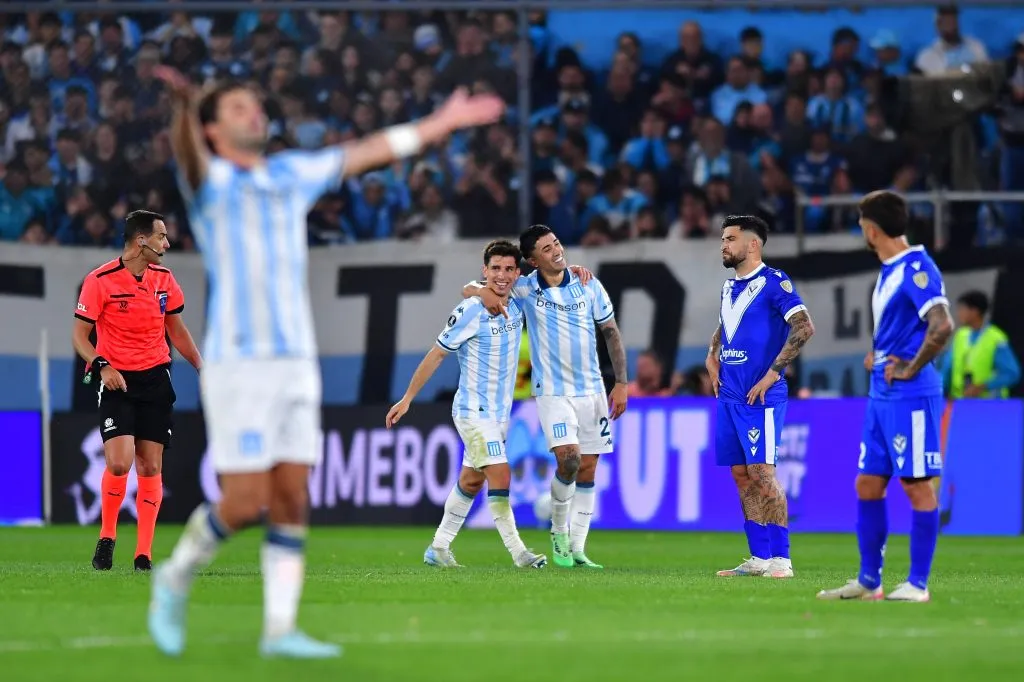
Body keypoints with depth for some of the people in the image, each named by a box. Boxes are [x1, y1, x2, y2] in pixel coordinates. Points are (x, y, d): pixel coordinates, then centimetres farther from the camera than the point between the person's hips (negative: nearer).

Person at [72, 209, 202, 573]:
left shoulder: (164, 279, 7)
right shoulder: (100, 280, -9)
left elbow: (176, 329, 19)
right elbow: (79, 334, -5)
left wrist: (201, 366, 11)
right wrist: (101, 365, -21)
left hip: (155, 379, 4)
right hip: (117, 380, -4)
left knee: (151, 467, -1)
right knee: (119, 463, -18)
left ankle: (144, 554, 3)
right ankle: (107, 537, 4)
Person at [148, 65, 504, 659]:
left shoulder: (292, 173, 16)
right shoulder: (209, 180, -3)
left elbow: (369, 152, 27)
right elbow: (188, 151, -26)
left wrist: (445, 121, 32)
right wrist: (184, 105, -49)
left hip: (298, 360, 6)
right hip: (239, 360, -6)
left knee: (292, 501, 1)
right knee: (246, 504, -10)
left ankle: (280, 629, 5)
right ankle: (176, 577, 14)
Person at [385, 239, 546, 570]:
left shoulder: (517, 306, 2)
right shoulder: (470, 311, -16)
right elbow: (436, 355, -8)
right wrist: (407, 399, -5)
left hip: (500, 412, 7)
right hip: (474, 411, -7)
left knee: (471, 481, 13)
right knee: (500, 477, -16)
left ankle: (439, 548, 22)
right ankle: (518, 552, -13)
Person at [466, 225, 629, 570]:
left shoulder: (588, 285, 0)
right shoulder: (525, 289, -4)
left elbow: (611, 333, 8)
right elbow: (469, 289, 5)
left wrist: (621, 383, 3)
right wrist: (484, 293, -19)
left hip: (592, 389, 3)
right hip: (552, 392, -3)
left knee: (588, 471, 4)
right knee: (569, 460, -21)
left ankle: (576, 549, 11)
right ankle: (559, 532, 1)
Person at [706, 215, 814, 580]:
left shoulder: (773, 282, -9)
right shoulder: (730, 286, 16)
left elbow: (804, 328, -18)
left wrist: (773, 373, -19)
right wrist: (711, 358, 14)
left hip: (760, 397, -8)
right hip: (729, 395, 9)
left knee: (761, 473, -12)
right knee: (742, 475, 8)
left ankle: (781, 559, -9)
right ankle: (758, 557, 13)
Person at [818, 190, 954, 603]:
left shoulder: (916, 268, -15)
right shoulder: (889, 271, 14)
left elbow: (942, 325, -27)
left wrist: (911, 368, -18)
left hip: (910, 396, -10)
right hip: (881, 395, 10)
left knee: (917, 485, -3)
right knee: (868, 485, 10)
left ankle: (918, 584, 2)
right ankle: (868, 581, 16)